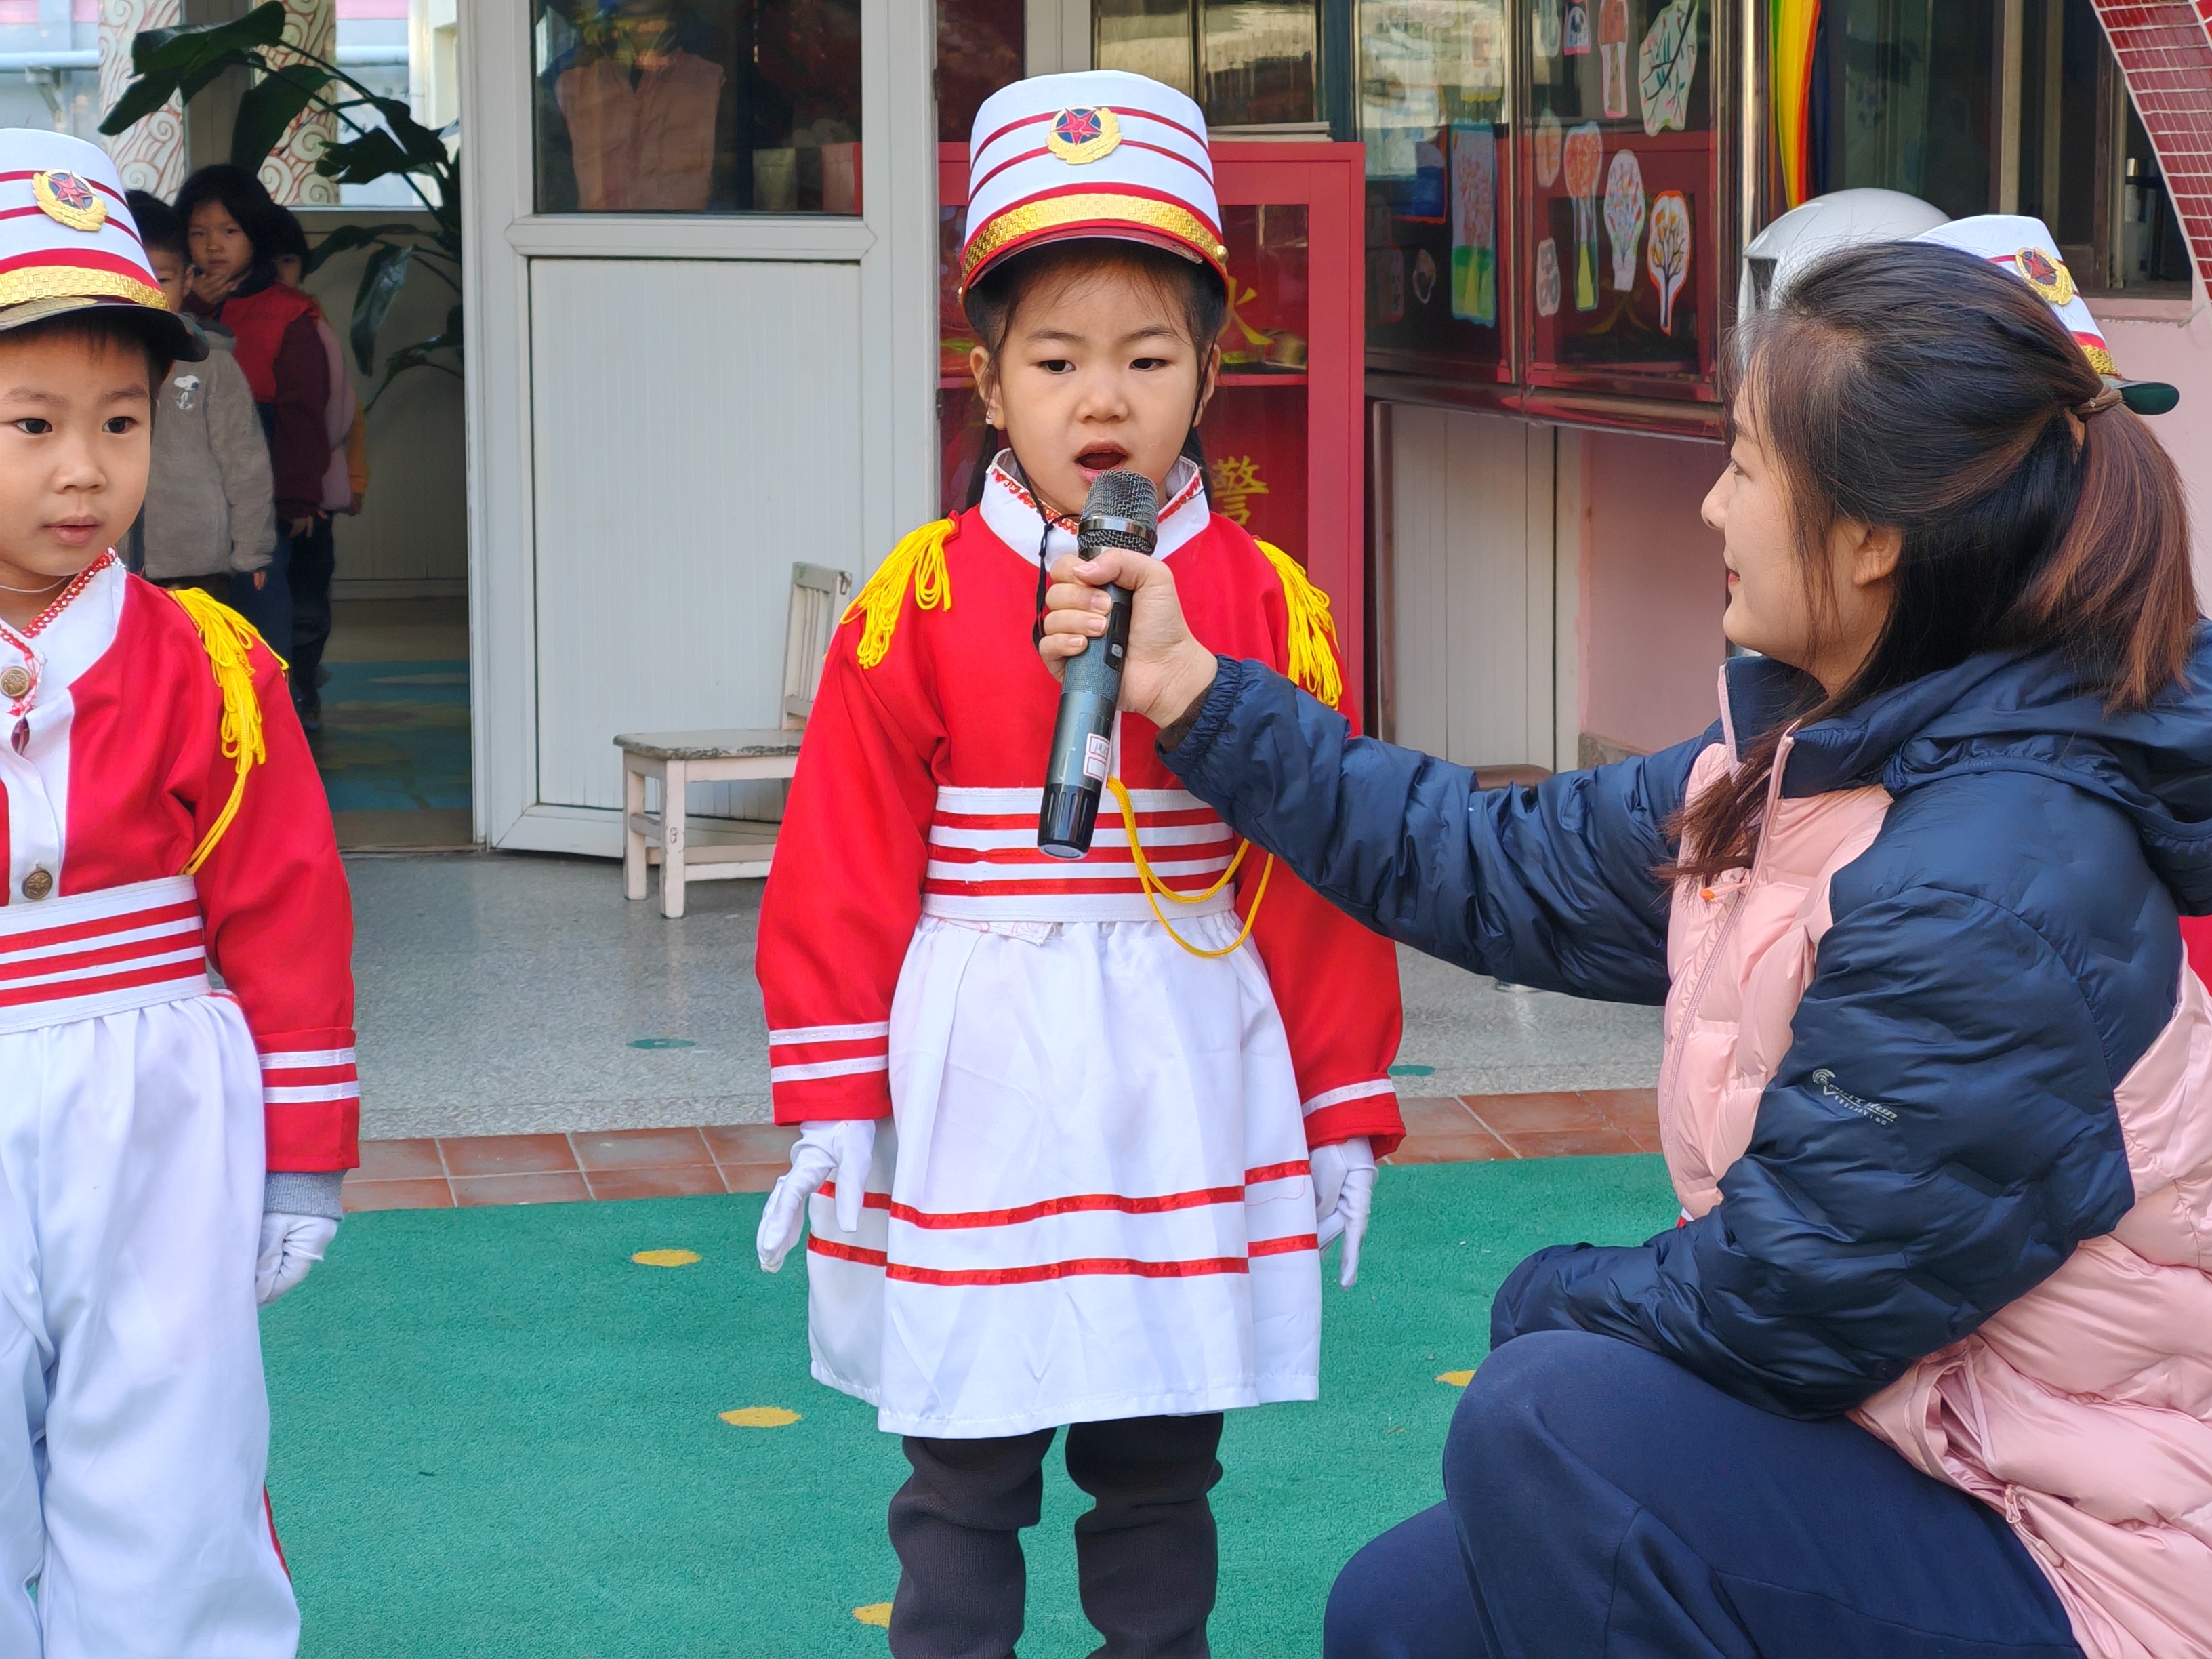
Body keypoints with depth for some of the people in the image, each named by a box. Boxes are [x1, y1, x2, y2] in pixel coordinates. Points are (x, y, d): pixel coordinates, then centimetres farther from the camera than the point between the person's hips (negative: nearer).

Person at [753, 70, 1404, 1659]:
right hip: (976, 1077, -1)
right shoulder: (921, 601, -4)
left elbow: (1323, 872, 3)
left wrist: (1344, 1107, 5)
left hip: (1191, 1072, 1)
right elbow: (843, 864, -3)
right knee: (963, 1469, 7)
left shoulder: (1267, 603, 0)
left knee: (1163, 1459, 14)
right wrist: (831, 1102, -5)